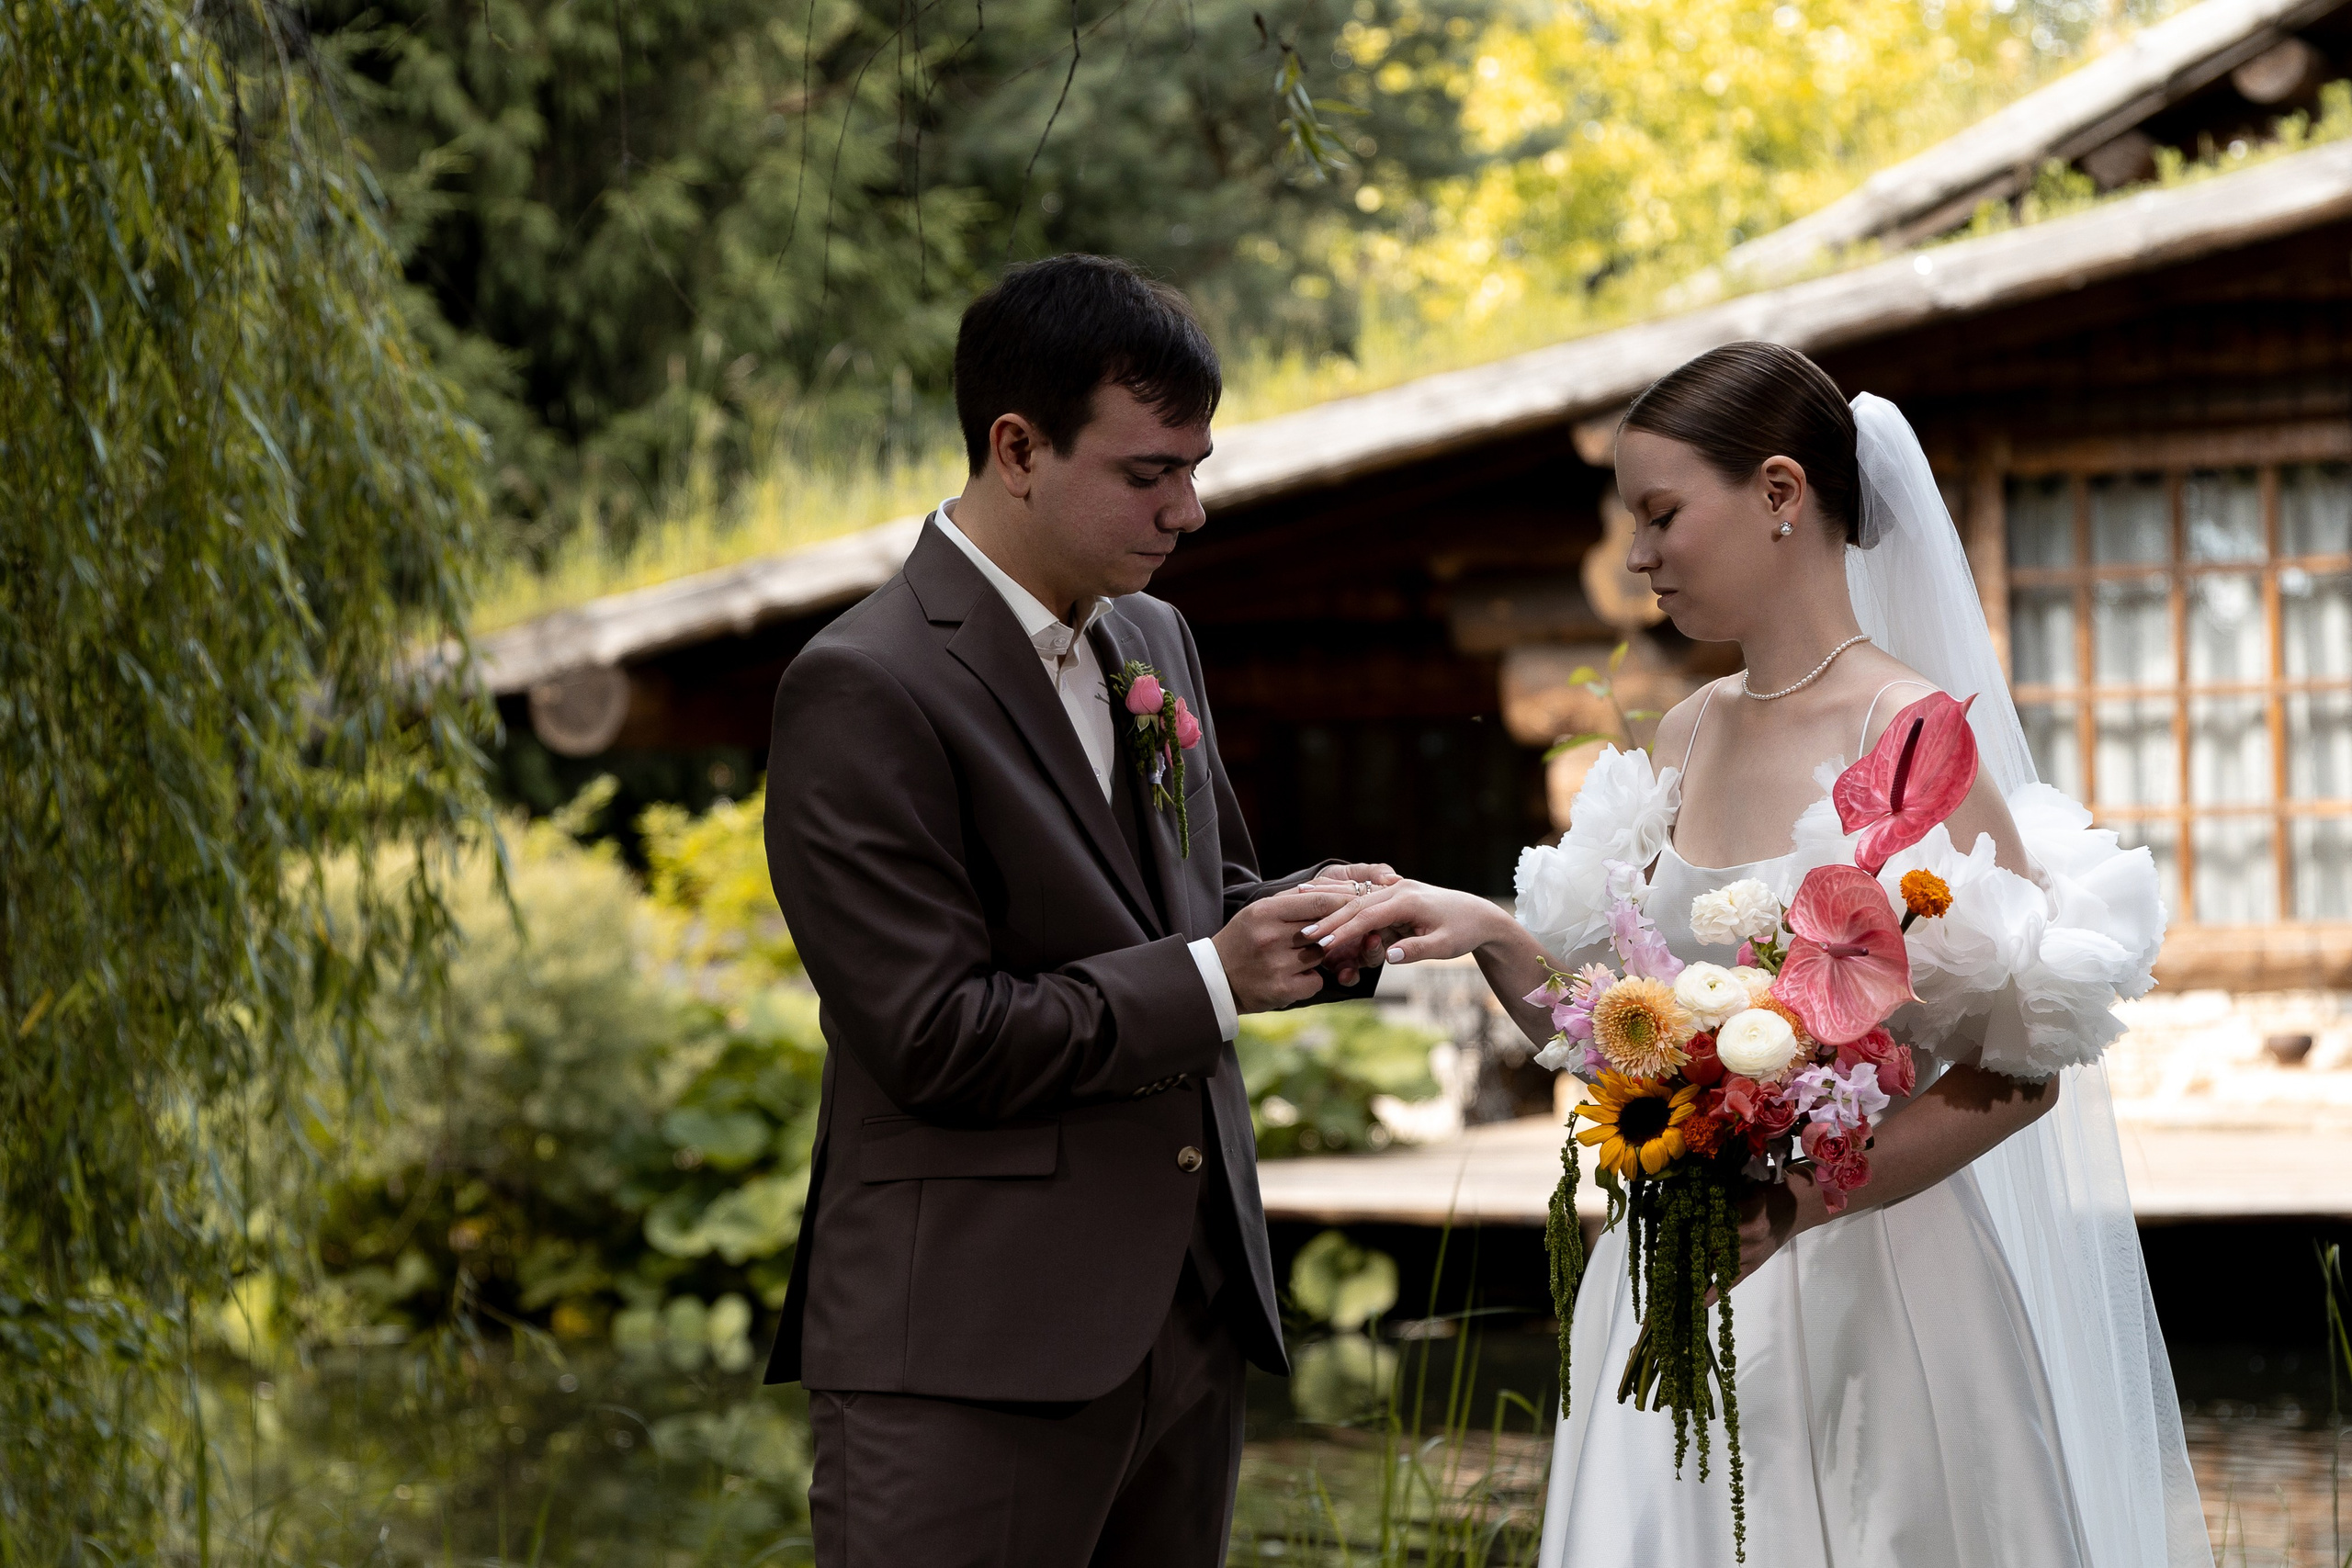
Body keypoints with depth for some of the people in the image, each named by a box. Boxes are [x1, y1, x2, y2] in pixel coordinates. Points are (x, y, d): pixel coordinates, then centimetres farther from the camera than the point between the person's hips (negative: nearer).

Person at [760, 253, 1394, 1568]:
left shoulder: (1155, 642, 13)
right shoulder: (864, 692, -12)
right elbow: (933, 1039, -17)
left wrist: (1309, 922, 3)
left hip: (1188, 1326, 8)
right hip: (973, 1360, -8)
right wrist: (1213, 980, -16)